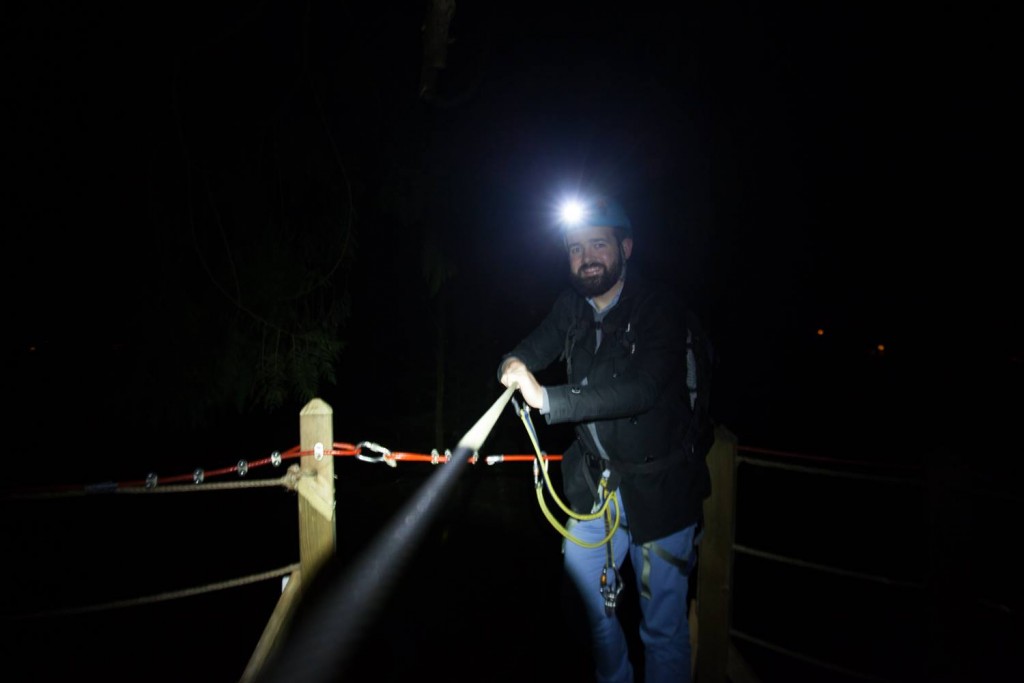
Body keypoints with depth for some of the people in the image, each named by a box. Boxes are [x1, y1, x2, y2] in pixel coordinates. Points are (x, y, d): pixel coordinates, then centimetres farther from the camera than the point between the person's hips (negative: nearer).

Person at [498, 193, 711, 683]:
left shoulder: (658, 311, -18)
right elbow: (536, 347, 6)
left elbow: (640, 389, -30)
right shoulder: (572, 307, 2)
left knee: (663, 626, 7)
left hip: (658, 490, -6)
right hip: (594, 483, 6)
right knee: (585, 601, 19)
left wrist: (547, 399, -35)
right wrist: (514, 365, -19)